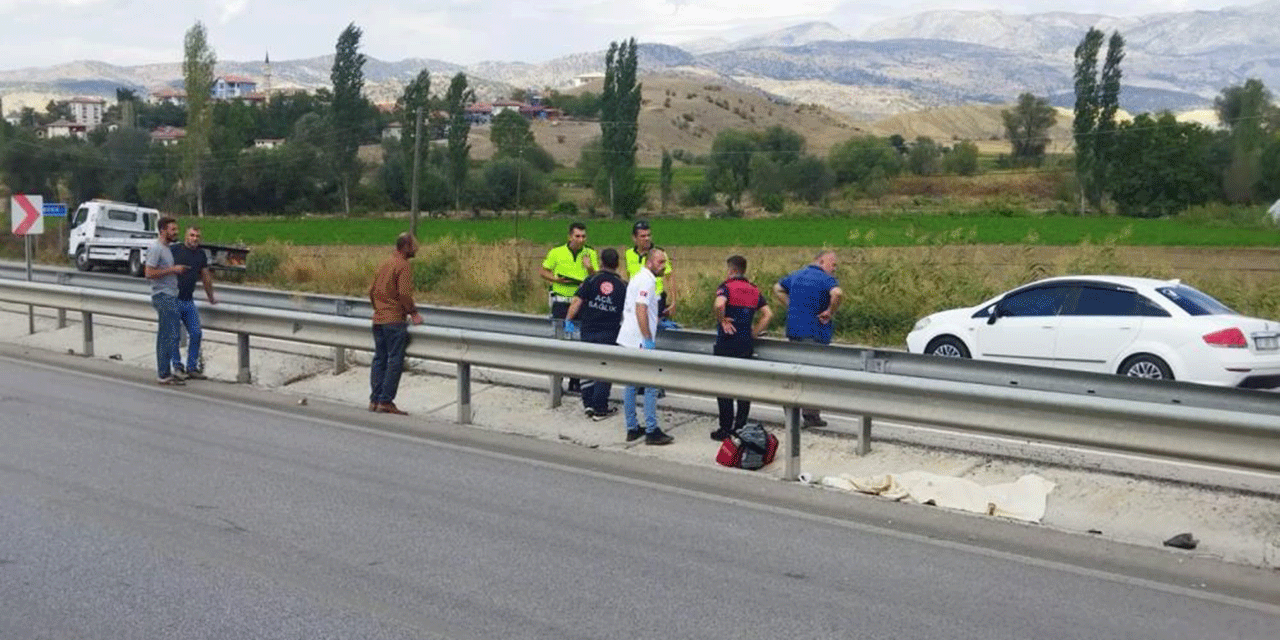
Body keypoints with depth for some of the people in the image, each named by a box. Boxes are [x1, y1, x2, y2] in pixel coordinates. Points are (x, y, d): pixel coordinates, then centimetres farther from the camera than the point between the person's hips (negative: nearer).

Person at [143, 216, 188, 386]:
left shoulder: (166, 248, 17)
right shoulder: (155, 248, -13)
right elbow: (149, 273, -20)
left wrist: (178, 270, 14)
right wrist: (173, 270, -17)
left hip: (171, 297, 10)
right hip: (163, 297, -10)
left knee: (165, 336, 12)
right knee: (170, 337, -10)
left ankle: (164, 372, 17)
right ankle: (164, 374, -6)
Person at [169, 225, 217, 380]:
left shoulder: (201, 254, 11)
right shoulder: (174, 251, -7)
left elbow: (206, 277, 22)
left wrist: (211, 297, 29)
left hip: (189, 301, 5)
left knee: (196, 334, 2)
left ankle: (192, 367, 11)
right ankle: (177, 367, 9)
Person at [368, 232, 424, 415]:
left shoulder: (383, 264, 15)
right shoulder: (404, 266, -10)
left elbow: (371, 290, 17)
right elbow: (404, 293, -18)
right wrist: (414, 313, -9)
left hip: (378, 319, 9)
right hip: (394, 321, -8)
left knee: (379, 359, 11)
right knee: (395, 361, -4)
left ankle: (375, 400, 13)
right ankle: (386, 402, -5)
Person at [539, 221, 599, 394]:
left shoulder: (590, 254, 4)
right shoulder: (556, 252, -1)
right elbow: (543, 271, 7)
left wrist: (590, 268, -17)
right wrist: (556, 279, -11)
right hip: (561, 301, -2)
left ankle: (575, 381, 14)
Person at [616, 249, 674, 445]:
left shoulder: (637, 278, 19)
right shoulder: (646, 281, -12)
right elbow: (640, 309, -22)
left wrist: (659, 322, 32)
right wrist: (648, 339, -22)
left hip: (628, 340, 10)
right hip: (640, 341, -10)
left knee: (631, 385, 12)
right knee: (651, 386, -4)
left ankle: (632, 429, 18)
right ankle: (652, 432, -3)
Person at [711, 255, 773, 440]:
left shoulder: (726, 287, -10)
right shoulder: (754, 290, 10)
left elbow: (719, 304, -30)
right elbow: (768, 313, 7)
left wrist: (722, 321, -13)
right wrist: (755, 332, 9)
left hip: (726, 344, -6)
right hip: (747, 344, 6)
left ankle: (726, 429, 5)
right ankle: (741, 427, 15)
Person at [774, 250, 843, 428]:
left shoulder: (796, 276, 13)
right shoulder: (825, 279, -12)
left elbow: (777, 288, 25)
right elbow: (837, 293, -32)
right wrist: (830, 312, -17)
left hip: (793, 331, 7)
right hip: (815, 333, -7)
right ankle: (811, 416, 5)